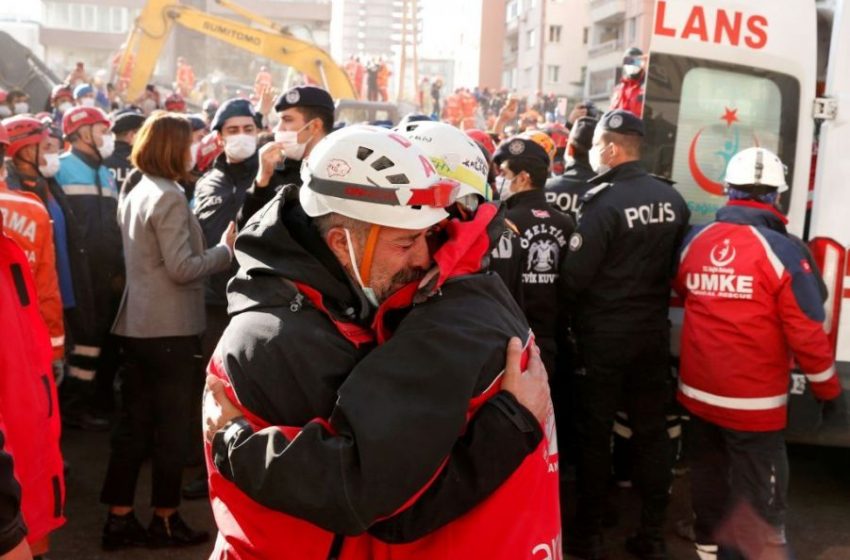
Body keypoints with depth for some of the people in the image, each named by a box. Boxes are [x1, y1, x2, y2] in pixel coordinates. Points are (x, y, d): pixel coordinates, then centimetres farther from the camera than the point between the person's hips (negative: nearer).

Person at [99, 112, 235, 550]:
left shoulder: (133, 195, 14)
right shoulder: (169, 198, -15)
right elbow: (182, 268, -20)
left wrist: (217, 247, 19)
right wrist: (226, 249, -8)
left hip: (138, 324, 9)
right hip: (170, 329, -8)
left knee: (133, 423, 12)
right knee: (172, 426, 4)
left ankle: (119, 518, 18)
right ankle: (165, 520, 15)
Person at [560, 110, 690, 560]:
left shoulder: (604, 203, -18)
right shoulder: (673, 200, 2)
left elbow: (574, 276, -18)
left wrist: (574, 316, 1)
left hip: (605, 336, -5)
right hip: (654, 333, 6)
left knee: (595, 433, 6)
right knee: (652, 432, 12)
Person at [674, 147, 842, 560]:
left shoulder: (694, 241, -4)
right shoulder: (783, 251, -19)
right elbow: (806, 334, -16)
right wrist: (828, 391, -1)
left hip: (698, 391, 6)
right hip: (753, 401, -5)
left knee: (709, 475, 25)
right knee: (760, 496, 6)